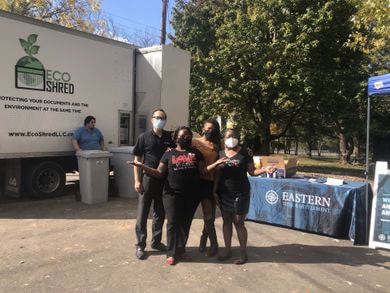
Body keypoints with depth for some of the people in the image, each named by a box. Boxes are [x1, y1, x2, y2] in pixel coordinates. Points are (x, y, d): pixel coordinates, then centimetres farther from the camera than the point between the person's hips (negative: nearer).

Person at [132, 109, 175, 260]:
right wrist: (137, 180, -9)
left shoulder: (169, 137, 4)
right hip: (147, 179, -3)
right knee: (142, 214, 4)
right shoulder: (144, 137, -3)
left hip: (164, 181, 3)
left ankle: (156, 241, 30)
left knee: (160, 213, 14)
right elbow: (137, 159, -2)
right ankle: (140, 245, 17)